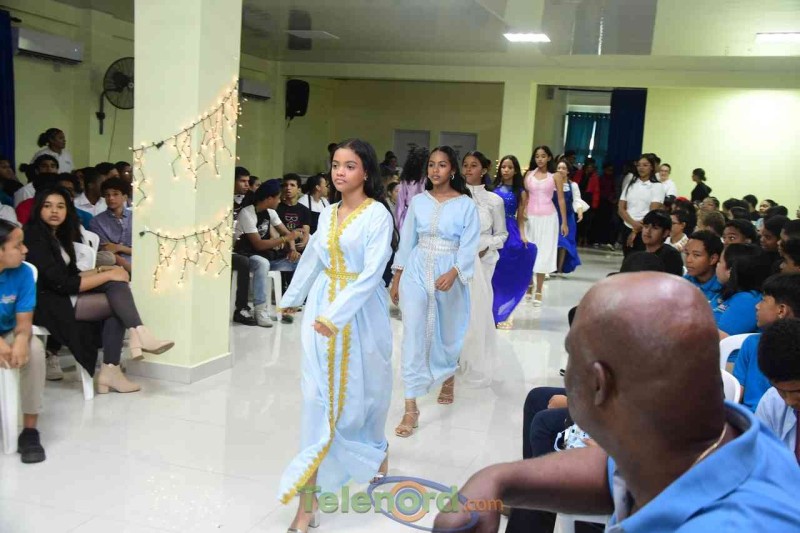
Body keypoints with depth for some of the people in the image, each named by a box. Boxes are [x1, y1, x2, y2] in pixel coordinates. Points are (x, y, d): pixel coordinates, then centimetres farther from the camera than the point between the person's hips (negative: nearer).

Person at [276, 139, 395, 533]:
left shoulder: (378, 215, -11)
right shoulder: (327, 213, 8)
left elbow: (371, 274, -19)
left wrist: (335, 316, -26)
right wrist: (291, 298, 30)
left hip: (360, 312, -4)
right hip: (321, 307, 5)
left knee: (362, 391, 12)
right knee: (318, 396, 2)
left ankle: (375, 450, 45)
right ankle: (307, 500, 8)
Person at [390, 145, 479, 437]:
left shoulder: (466, 204, -5)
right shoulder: (418, 201, 4)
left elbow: (469, 246, -10)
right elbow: (406, 241, 8)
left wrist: (452, 274, -26)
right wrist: (396, 279, 7)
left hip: (449, 275, -1)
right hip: (416, 272, 2)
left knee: (447, 332, 15)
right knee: (413, 336, -5)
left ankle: (448, 376, 49)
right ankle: (411, 409, -2)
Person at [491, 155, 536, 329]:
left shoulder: (520, 192, 4)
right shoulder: (494, 189, 5)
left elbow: (520, 218, 4)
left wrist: (522, 236, -9)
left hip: (511, 234, 0)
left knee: (508, 273, 3)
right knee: (492, 273, 2)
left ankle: (503, 313, 13)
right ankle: (490, 312, 14)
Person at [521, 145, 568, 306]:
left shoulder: (555, 176, 1)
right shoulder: (529, 174, 6)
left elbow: (561, 200, 1)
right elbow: (524, 197, 2)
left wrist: (564, 222, -1)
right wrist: (522, 213, -10)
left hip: (548, 217, -2)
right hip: (530, 217, 2)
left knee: (543, 253, 0)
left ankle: (538, 291, 6)